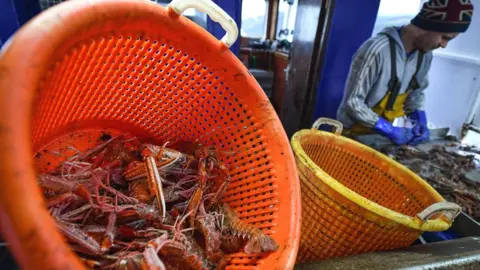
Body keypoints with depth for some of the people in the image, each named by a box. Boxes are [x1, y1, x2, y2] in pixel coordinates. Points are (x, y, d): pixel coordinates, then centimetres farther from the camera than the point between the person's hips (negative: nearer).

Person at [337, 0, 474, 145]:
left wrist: (421, 122, -4)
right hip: (353, 134, -6)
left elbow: (416, 92, 13)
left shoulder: (425, 54, -1)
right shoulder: (377, 50, -25)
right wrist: (389, 130, -24)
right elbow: (352, 102, -25)